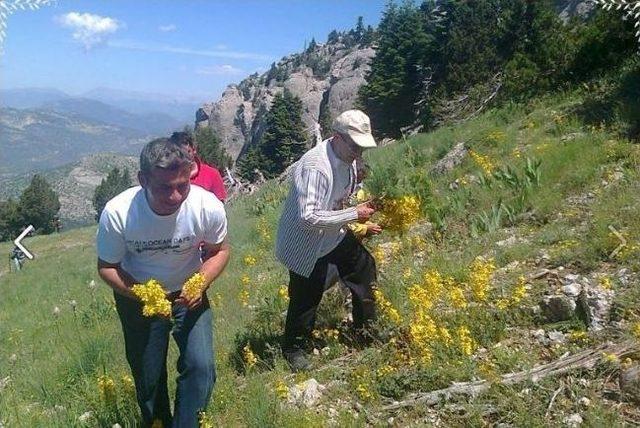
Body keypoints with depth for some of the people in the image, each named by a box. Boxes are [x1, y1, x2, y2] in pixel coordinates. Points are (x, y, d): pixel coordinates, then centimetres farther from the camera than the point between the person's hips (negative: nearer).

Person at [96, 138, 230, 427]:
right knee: (147, 376, 13)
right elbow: (107, 267, -13)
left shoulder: (209, 207, -28)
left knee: (201, 367, -11)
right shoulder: (116, 213, -30)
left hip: (188, 294, 1)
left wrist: (200, 284, -26)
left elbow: (219, 251, -8)